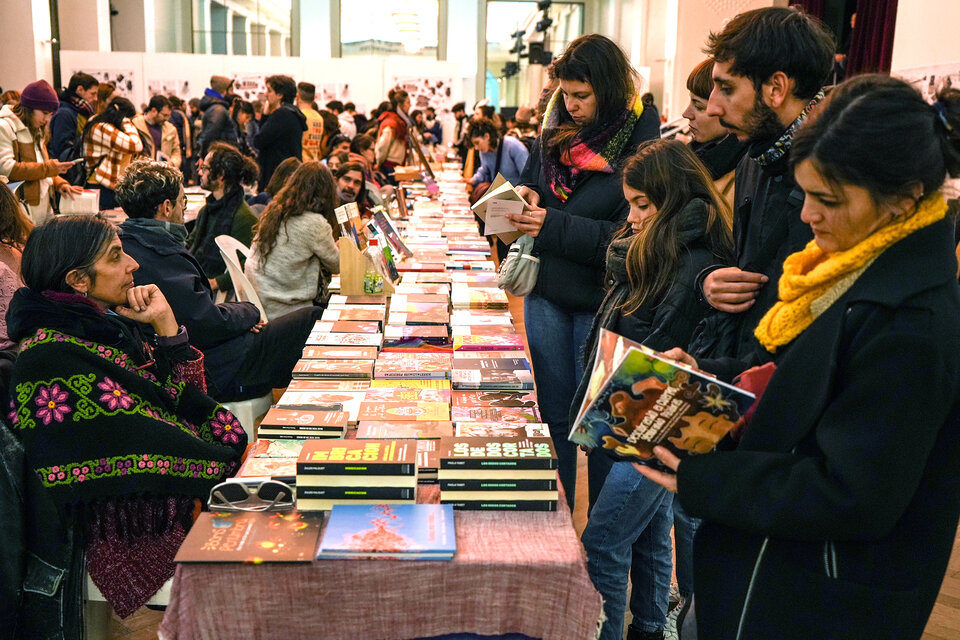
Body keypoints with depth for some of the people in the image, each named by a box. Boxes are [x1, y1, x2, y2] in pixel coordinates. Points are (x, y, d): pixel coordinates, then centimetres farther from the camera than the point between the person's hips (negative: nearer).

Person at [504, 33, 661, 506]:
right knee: (555, 414, 14)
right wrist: (526, 199, -4)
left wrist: (554, 225, -22)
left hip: (600, 301, -5)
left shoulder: (642, 144, -13)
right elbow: (530, 183, 20)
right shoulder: (555, 134, 6)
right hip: (547, 291, 5)